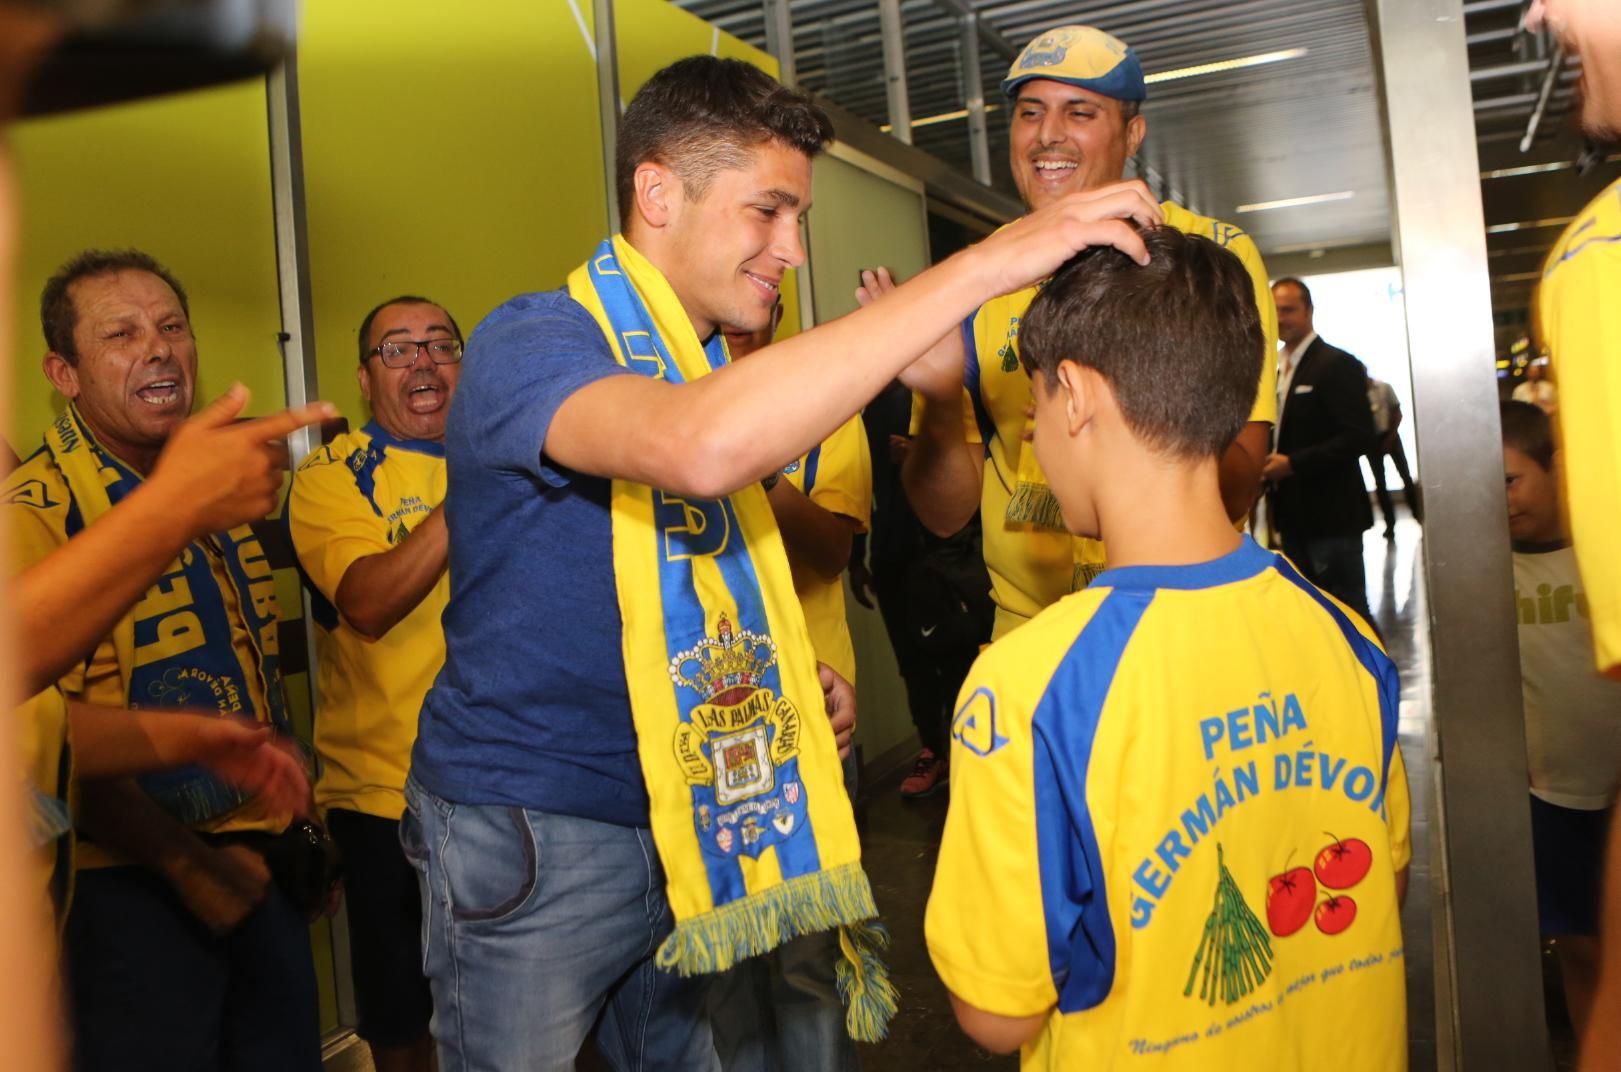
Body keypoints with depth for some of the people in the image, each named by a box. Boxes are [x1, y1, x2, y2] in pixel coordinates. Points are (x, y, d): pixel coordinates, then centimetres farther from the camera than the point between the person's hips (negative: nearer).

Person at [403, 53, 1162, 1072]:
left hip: (674, 821, 7)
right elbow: (699, 448, -43)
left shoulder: (718, 365, 8)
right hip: (532, 834, -7)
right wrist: (982, 263, -39)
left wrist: (784, 671, 1)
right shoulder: (533, 340, -19)